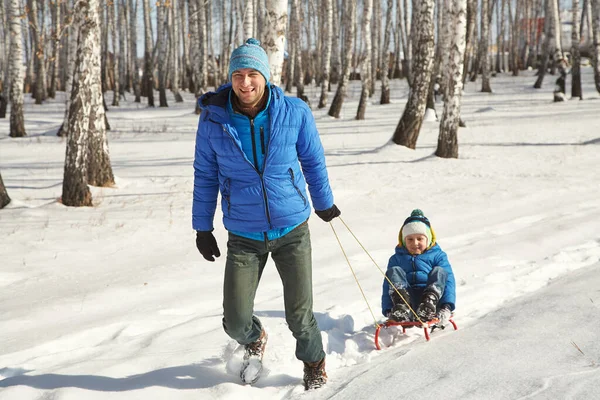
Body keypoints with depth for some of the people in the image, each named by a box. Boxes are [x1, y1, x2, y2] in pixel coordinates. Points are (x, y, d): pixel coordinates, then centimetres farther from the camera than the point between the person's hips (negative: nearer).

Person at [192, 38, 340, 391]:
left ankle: (315, 363, 36)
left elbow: (313, 161, 6)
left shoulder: (295, 113, -11)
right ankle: (255, 341, 37)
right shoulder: (214, 118, -10)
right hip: (244, 236, 1)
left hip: (292, 229, 0)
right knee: (236, 321, -2)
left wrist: (324, 203, 18)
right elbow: (205, 175, 3)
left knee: (300, 316, 2)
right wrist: (202, 227, 6)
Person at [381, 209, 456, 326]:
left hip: (432, 296, -1)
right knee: (394, 271, -17)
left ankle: (428, 306, -48)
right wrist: (388, 310, -6)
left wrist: (446, 307, -14)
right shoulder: (396, 259, 22)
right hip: (408, 300, 1)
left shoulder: (438, 256, 18)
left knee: (439, 271, -21)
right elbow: (388, 286, 13)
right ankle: (402, 309, -44)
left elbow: (449, 281, 4)